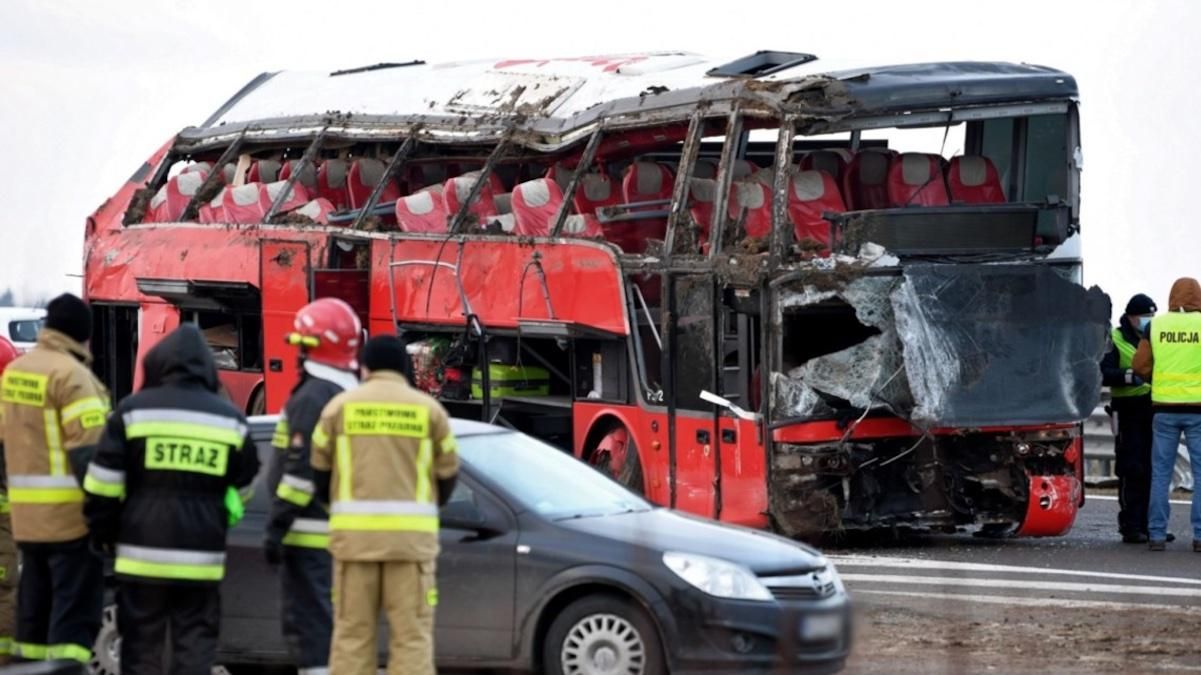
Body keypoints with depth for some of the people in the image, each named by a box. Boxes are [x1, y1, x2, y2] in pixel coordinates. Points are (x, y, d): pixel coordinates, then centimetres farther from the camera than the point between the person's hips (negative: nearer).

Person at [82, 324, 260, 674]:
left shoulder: (133, 410, -3)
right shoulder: (230, 419, 5)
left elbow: (103, 485, -3)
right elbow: (242, 487, 16)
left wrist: (103, 532, 10)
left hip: (144, 552, -1)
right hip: (202, 555, 1)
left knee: (142, 645, 5)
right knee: (195, 644, 4)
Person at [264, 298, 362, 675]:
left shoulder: (312, 398, -14)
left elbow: (301, 470, -20)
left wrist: (277, 526, -17)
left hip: (310, 531, -9)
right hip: (343, 530, 9)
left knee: (307, 620, -8)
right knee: (329, 619, 14)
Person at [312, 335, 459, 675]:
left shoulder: (340, 406, 6)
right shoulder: (428, 409, 5)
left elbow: (320, 471, 10)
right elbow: (447, 475, 9)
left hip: (354, 534, 1)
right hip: (411, 535, -1)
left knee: (351, 634, 5)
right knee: (412, 635, 0)